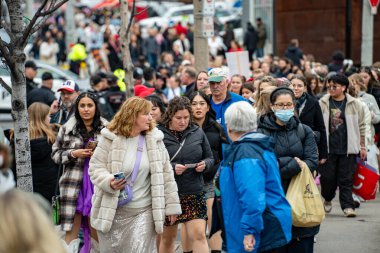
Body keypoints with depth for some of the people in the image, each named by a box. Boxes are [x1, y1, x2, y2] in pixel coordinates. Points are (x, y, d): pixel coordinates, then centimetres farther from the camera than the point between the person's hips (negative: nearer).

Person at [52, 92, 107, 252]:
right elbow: (56, 154, 8)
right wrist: (74, 154, -8)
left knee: (96, 229, 3)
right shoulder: (67, 129, 5)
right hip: (74, 185, 0)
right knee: (71, 230, -2)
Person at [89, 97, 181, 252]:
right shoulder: (110, 138, -5)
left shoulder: (155, 139, 3)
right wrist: (109, 182, -24)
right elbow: (95, 168, -3)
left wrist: (172, 205, 4)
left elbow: (165, 174, 5)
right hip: (112, 211, -1)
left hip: (144, 211, 1)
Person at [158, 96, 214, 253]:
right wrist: (171, 167, -22)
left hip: (195, 193, 2)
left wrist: (205, 164, -9)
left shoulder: (197, 133, 4)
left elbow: (210, 158, 13)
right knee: (167, 237, 14)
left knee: (199, 235, -8)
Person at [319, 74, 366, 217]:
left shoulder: (354, 104, 2)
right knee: (327, 177, 4)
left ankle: (348, 206, 2)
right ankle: (327, 199, 30)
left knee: (346, 178, -1)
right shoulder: (322, 104, 2)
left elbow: (361, 126, 7)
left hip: (348, 148, 0)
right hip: (328, 148, 1)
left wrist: (362, 146, 6)